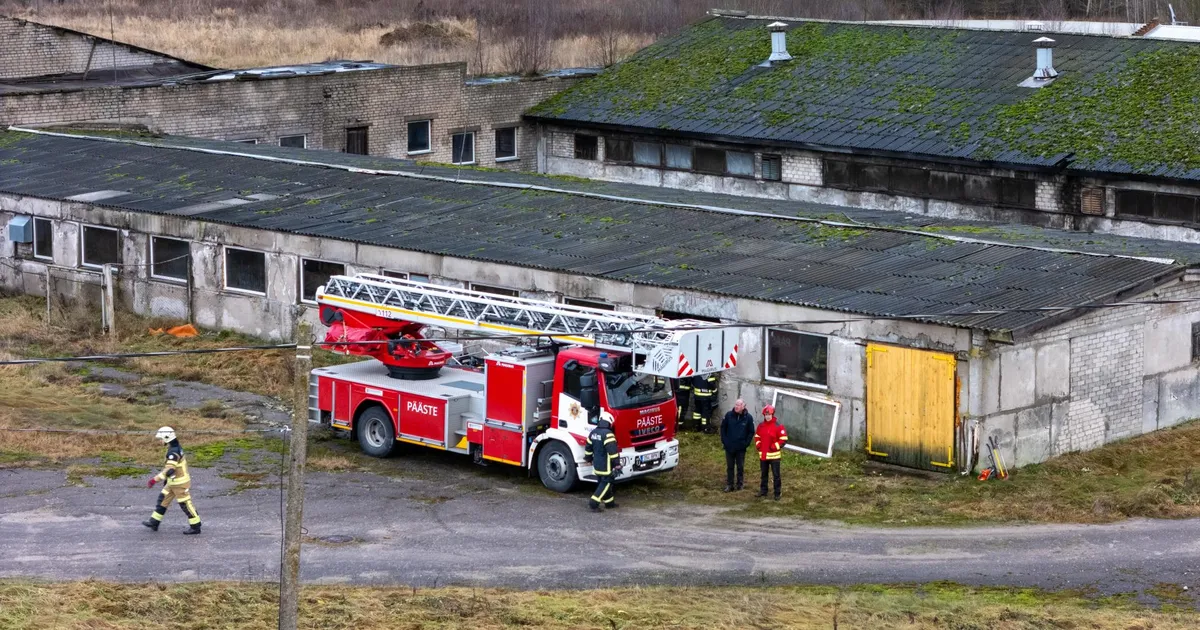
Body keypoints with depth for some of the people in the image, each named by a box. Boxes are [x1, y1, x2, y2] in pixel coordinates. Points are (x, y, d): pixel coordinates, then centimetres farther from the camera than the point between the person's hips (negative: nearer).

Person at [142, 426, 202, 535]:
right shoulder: (176, 448, 7)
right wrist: (166, 480, 25)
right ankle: (154, 522, 23)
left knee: (185, 504, 0)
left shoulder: (173, 452, -25)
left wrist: (155, 480, -32)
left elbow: (169, 470, -33)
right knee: (163, 499, 15)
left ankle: (195, 527, 9)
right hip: (172, 483, 10)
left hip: (180, 484, -10)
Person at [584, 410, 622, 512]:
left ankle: (609, 502, 28)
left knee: (602, 482, 17)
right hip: (606, 465, -9)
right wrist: (617, 464, -18)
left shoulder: (593, 433, 5)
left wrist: (589, 459, 29)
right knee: (606, 483, -2)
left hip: (596, 464, 9)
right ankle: (594, 503, -9)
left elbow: (588, 448, 16)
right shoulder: (608, 434, -20)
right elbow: (612, 451, -23)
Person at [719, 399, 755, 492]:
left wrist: (746, 443, -7)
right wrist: (724, 441, -1)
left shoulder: (748, 418, -8)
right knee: (730, 467, 9)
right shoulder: (729, 415, -6)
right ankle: (729, 485, 16)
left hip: (741, 448, -1)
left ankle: (740, 485, 18)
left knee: (740, 467, 8)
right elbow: (723, 428, 4)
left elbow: (751, 432, 0)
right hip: (729, 447, 1)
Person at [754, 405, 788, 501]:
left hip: (774, 455, -5)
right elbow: (757, 436, 19)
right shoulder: (761, 426, 7)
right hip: (763, 455, 6)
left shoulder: (778, 427, -11)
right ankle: (763, 491, 28)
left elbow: (783, 439, -11)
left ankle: (778, 493, 4)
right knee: (764, 474, 17)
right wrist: (758, 445, 3)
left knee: (776, 475, -1)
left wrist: (775, 447, -16)